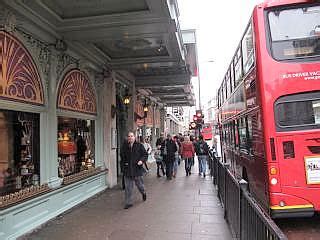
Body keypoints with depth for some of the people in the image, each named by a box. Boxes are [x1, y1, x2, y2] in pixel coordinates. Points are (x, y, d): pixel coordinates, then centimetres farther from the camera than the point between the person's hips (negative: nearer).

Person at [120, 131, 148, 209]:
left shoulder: (139, 146, -3)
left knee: (139, 184, 13)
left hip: (137, 168, -2)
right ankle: (128, 203, 15)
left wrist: (141, 160, -16)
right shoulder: (124, 146, 4)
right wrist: (123, 166, 5)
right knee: (128, 187, 4)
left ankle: (143, 193, 45)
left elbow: (145, 154, 2)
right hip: (127, 169, 2)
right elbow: (122, 157, 14)